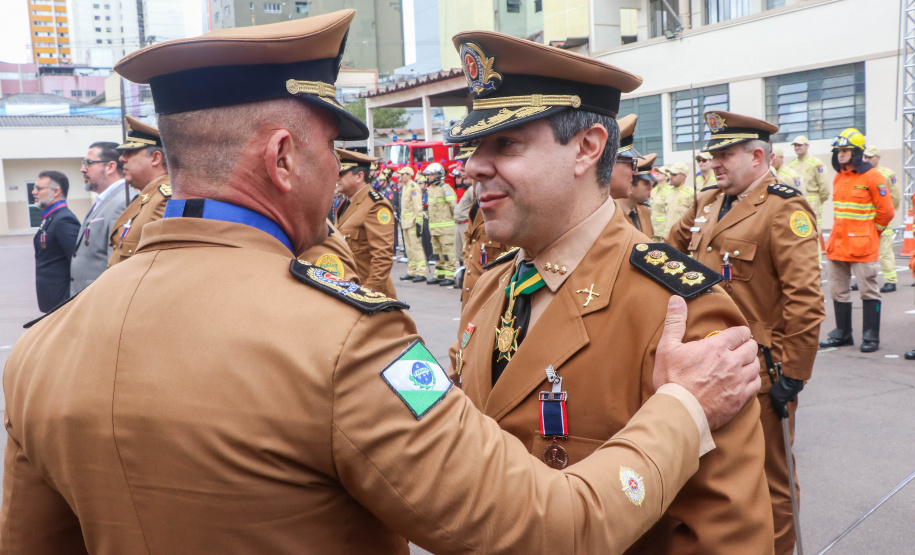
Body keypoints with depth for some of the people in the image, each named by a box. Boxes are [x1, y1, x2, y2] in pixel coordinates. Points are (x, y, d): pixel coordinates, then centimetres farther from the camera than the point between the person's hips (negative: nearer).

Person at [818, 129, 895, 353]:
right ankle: (842, 334, 23)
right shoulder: (838, 177, 12)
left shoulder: (872, 177, -10)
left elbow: (886, 212, -7)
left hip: (862, 247, -7)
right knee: (838, 290, 12)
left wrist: (871, 233, 2)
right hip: (838, 245, 8)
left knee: (868, 291, 0)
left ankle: (871, 337, 7)